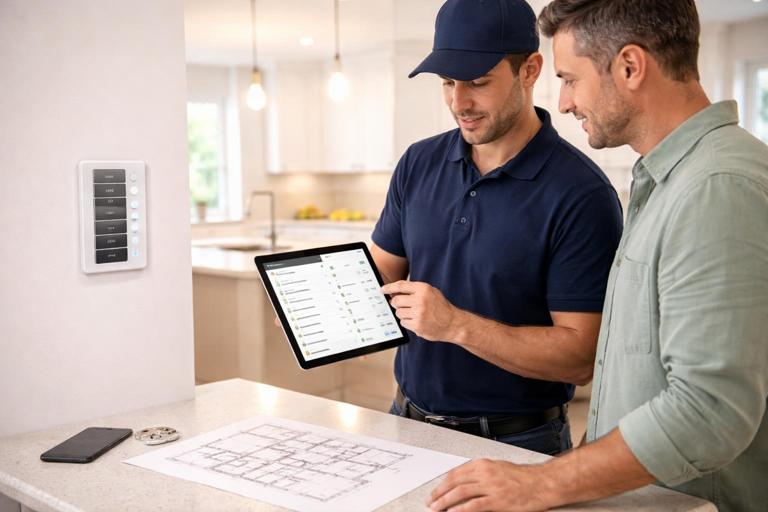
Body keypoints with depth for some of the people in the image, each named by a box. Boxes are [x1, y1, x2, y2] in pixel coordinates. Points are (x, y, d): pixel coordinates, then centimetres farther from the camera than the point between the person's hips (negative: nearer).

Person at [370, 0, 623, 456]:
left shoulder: (581, 193, -17)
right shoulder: (419, 164, 1)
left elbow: (580, 356, -19)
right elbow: (379, 276, 8)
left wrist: (456, 325, -27)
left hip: (515, 440, -5)